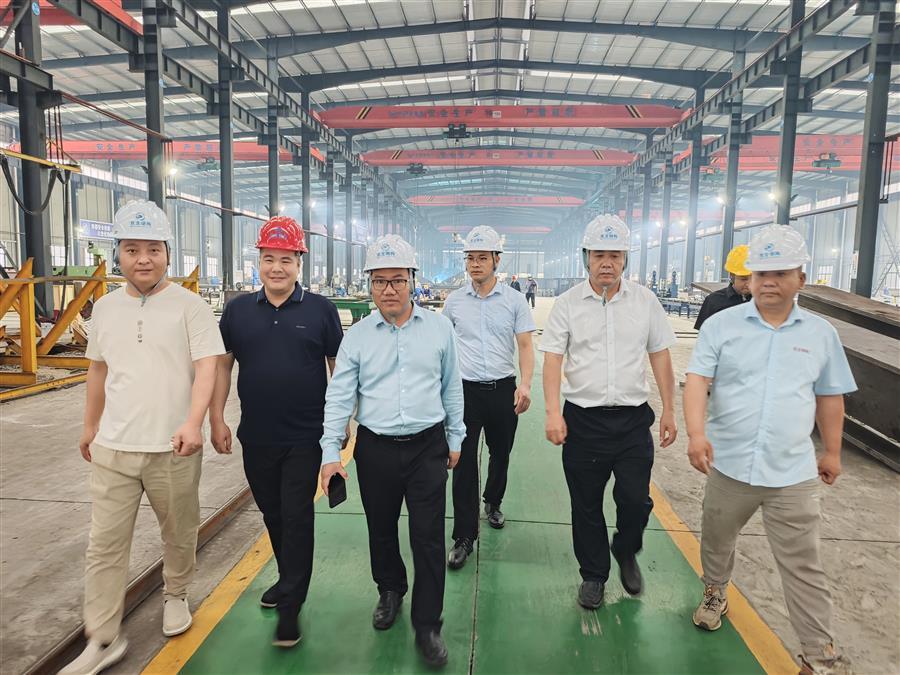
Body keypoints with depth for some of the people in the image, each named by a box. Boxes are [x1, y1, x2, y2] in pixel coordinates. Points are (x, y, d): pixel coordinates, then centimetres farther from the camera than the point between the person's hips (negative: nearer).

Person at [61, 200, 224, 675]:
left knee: (178, 535, 14)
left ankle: (175, 596, 41)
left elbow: (207, 367, -16)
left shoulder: (190, 306, -8)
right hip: (112, 449, 4)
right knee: (105, 545, 7)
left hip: (173, 450, -3)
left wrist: (193, 422, -30)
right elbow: (98, 369, 19)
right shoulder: (105, 307, 8)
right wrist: (90, 426, 23)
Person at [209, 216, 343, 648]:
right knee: (272, 514, 18)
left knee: (297, 517, 1)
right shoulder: (238, 309, 2)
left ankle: (290, 607, 14)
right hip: (256, 438, 4)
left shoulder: (320, 309, -5)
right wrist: (216, 419, 1)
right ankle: (288, 577, 41)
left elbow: (339, 366, 0)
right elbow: (222, 365, 6)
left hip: (304, 437, -3)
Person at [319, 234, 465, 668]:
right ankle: (390, 591, 44)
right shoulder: (357, 336, -2)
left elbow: (451, 387, 8)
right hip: (375, 449, 1)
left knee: (428, 537, 1)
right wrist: (330, 453, -7)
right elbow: (339, 397, -2)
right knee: (381, 530, 17)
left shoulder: (439, 328, 0)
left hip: (427, 446, -1)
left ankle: (427, 626, 17)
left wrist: (455, 439, 11)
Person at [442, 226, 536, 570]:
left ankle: (493, 502, 45)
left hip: (503, 389, 1)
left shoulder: (514, 300, 0)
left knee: (500, 454, 16)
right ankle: (464, 537, 4)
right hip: (465, 390, 0)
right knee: (464, 462, -4)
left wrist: (525, 385, -16)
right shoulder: (454, 301, 3)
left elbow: (525, 346, -2)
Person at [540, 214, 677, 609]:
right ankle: (593, 574, 30)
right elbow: (552, 359, -4)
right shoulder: (568, 303, -1)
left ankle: (626, 553, 33)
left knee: (635, 499, 0)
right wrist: (553, 413, -14)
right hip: (583, 419, -1)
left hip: (633, 419, 1)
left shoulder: (644, 300, 4)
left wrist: (669, 411, 7)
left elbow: (660, 357, 8)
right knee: (586, 505, 9)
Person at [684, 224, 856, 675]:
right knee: (716, 540, 20)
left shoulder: (821, 333, 3)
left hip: (793, 472, 0)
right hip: (729, 464, 0)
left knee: (803, 566, 5)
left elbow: (829, 397, 12)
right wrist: (696, 432, -29)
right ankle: (715, 594, 47)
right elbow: (697, 380, -14)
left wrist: (832, 452, 17)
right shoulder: (721, 325, -5)